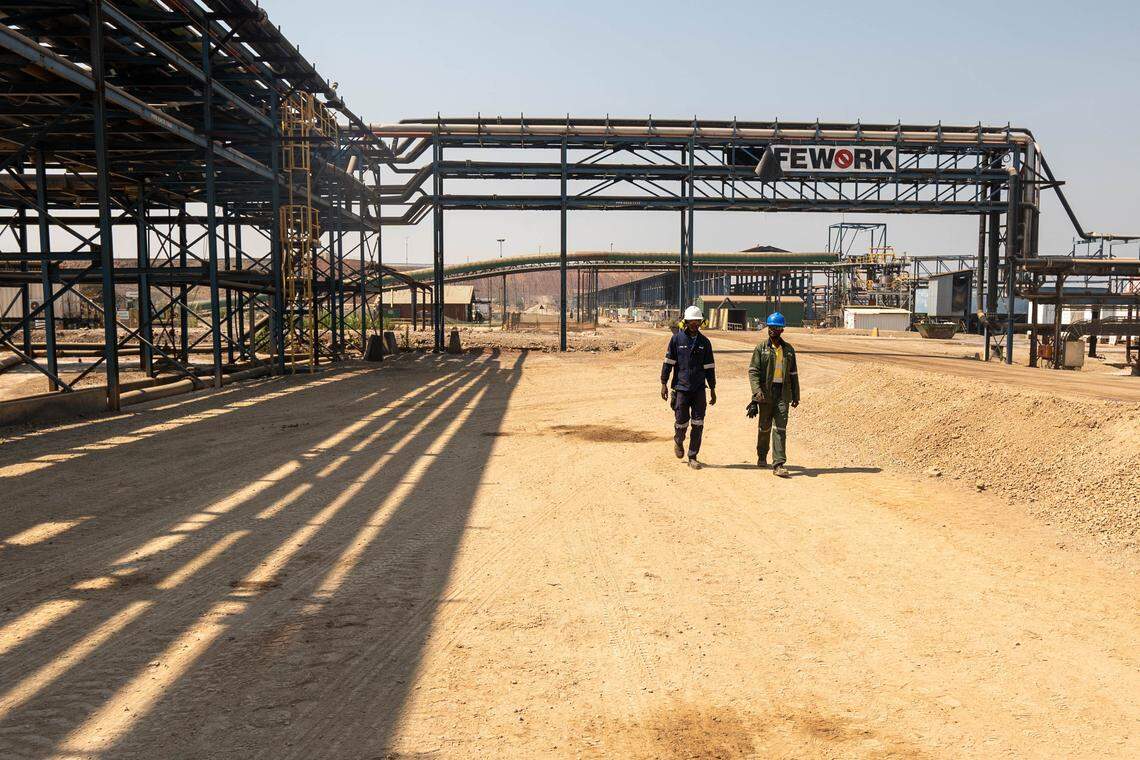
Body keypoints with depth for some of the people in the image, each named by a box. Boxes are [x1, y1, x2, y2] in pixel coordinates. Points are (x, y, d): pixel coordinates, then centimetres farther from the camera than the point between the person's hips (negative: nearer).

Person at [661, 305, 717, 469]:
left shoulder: (704, 342, 8)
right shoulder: (677, 338, 0)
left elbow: (709, 367, 13)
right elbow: (668, 362, 2)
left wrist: (712, 389, 12)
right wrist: (664, 383, -2)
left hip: (699, 389, 2)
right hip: (681, 388, -2)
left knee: (698, 424, -1)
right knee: (681, 421, 0)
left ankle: (693, 457, 9)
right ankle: (678, 442, 33)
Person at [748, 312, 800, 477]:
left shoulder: (789, 349, 11)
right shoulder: (761, 348, 2)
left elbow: (793, 374, 15)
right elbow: (753, 371, -5)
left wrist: (796, 396, 13)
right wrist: (757, 390, -19)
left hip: (783, 393, 1)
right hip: (766, 393, -1)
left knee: (780, 429, -7)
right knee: (765, 427, 11)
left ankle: (779, 464, -9)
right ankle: (762, 457, 31)